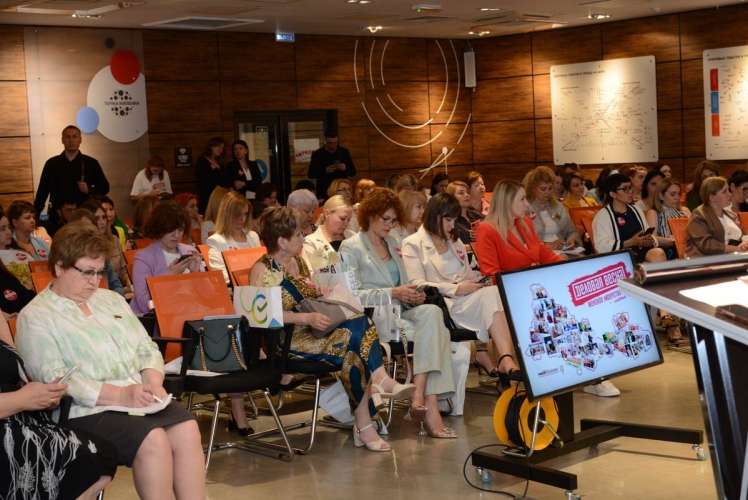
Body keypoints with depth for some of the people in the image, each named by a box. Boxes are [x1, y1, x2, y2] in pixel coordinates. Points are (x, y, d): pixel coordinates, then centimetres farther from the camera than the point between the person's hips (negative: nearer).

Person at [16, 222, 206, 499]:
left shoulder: (111, 299, 19)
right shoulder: (35, 317, -2)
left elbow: (146, 348, 17)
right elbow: (53, 379, -13)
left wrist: (152, 382, -7)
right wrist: (120, 395, -21)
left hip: (140, 401, 6)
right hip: (85, 411, -6)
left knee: (187, 429, -22)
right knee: (153, 440, -29)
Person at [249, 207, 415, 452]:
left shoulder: (298, 261, 18)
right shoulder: (262, 269, -7)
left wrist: (320, 294, 8)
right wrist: (308, 318, -26)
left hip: (312, 329, 7)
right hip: (287, 338, -7)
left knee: (360, 323, -24)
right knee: (351, 341, -28)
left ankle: (379, 381, -34)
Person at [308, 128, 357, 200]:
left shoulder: (344, 152, 7)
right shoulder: (317, 154, 1)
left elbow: (353, 172, 10)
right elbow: (311, 174, 1)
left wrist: (345, 168, -12)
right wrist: (325, 171, -14)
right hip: (324, 193, -2)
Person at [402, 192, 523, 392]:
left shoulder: (455, 241, 26)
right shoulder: (413, 245, 1)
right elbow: (417, 285, -10)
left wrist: (480, 280, 2)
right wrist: (456, 289, -17)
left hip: (464, 300, 6)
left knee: (493, 293, -29)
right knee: (490, 296, -30)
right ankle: (504, 361, -35)